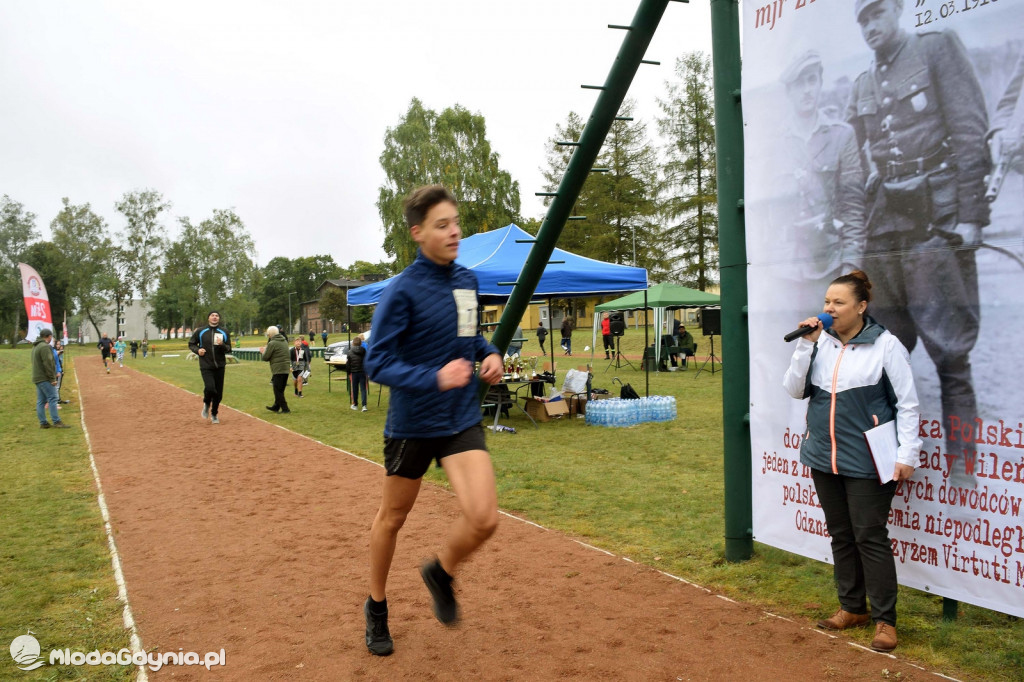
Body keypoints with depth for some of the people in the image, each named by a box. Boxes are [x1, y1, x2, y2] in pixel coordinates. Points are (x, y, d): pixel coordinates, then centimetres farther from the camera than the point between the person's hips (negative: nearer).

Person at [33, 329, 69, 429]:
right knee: (52, 398, -8)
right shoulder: (45, 347, -15)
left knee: (40, 401, 9)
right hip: (45, 378, -10)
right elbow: (48, 364, -20)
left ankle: (43, 423, 12)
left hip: (37, 378, 10)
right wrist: (52, 378, -17)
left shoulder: (35, 347, 17)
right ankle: (56, 422, -9)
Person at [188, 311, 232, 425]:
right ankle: (207, 404, 12)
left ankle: (214, 414, 26)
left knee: (218, 393, 5)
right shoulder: (200, 332, 3)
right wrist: (197, 350, -7)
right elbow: (191, 344, 13)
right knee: (210, 388, -21)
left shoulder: (224, 333, 6)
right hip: (206, 366, -2)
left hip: (220, 367, 2)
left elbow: (229, 349, 5)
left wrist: (222, 345, -16)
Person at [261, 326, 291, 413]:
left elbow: (265, 358, -8)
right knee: (280, 390, 17)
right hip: (286, 369, 8)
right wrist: (266, 350, 22)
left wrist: (263, 352, 13)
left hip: (278, 370, -8)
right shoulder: (284, 341, 13)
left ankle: (285, 408, -3)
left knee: (278, 390, -1)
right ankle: (276, 406, 28)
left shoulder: (272, 343, -11)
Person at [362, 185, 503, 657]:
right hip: (411, 424, -4)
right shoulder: (403, 291, -16)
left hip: (462, 422, 4)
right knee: (392, 518, 14)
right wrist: (435, 378, -31)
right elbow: (377, 362, -18)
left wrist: (491, 354, 0)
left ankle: (441, 573, 22)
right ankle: (376, 607, 39)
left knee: (484, 518, -11)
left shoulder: (468, 281, 2)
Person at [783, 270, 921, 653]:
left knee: (870, 538, 0)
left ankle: (884, 620, 14)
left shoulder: (885, 345, -9)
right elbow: (794, 390, 0)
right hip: (825, 459, 5)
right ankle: (852, 608, 29)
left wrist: (907, 455, -10)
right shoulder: (821, 344, 4)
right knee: (841, 536, 15)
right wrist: (806, 345, -9)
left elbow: (907, 404, -6)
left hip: (866, 462, -5)